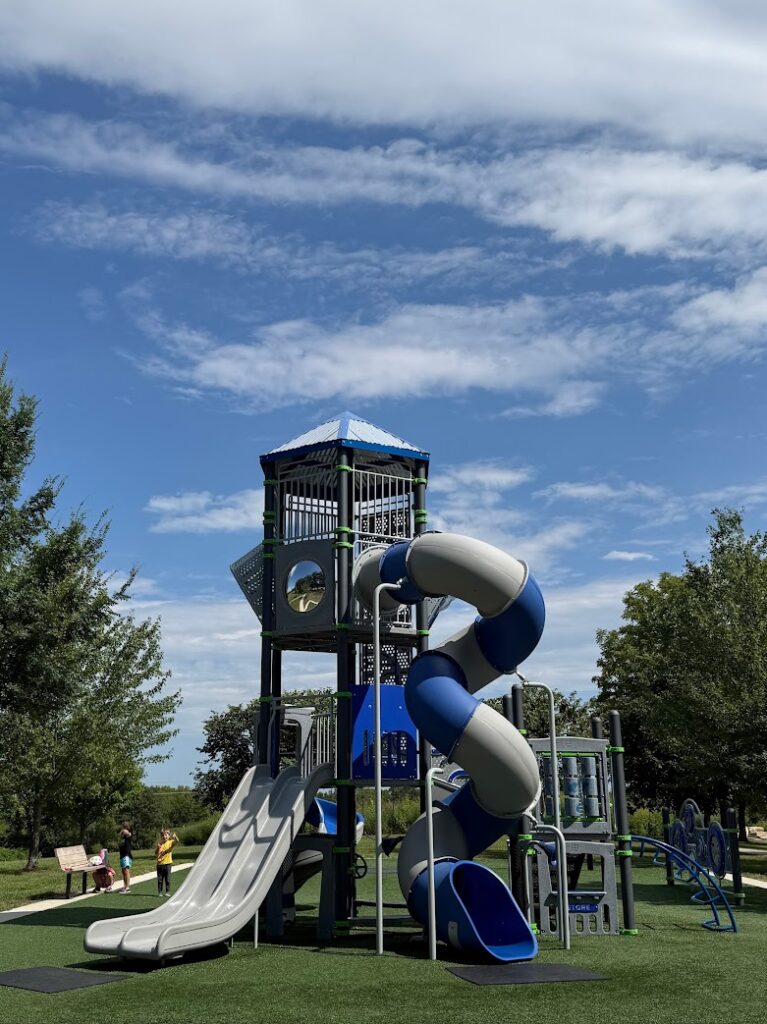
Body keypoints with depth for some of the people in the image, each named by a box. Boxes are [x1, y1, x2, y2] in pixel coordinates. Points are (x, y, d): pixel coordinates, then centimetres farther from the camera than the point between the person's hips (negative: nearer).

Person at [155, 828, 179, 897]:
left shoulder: (170, 842, -1)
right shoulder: (159, 844, 8)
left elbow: (176, 841, -21)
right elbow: (156, 854, 7)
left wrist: (175, 837, -42)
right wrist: (158, 848, -10)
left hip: (167, 863, -3)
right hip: (160, 864, 3)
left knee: (167, 879, 2)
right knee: (160, 879, 6)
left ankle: (168, 892, 9)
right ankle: (159, 892, 14)